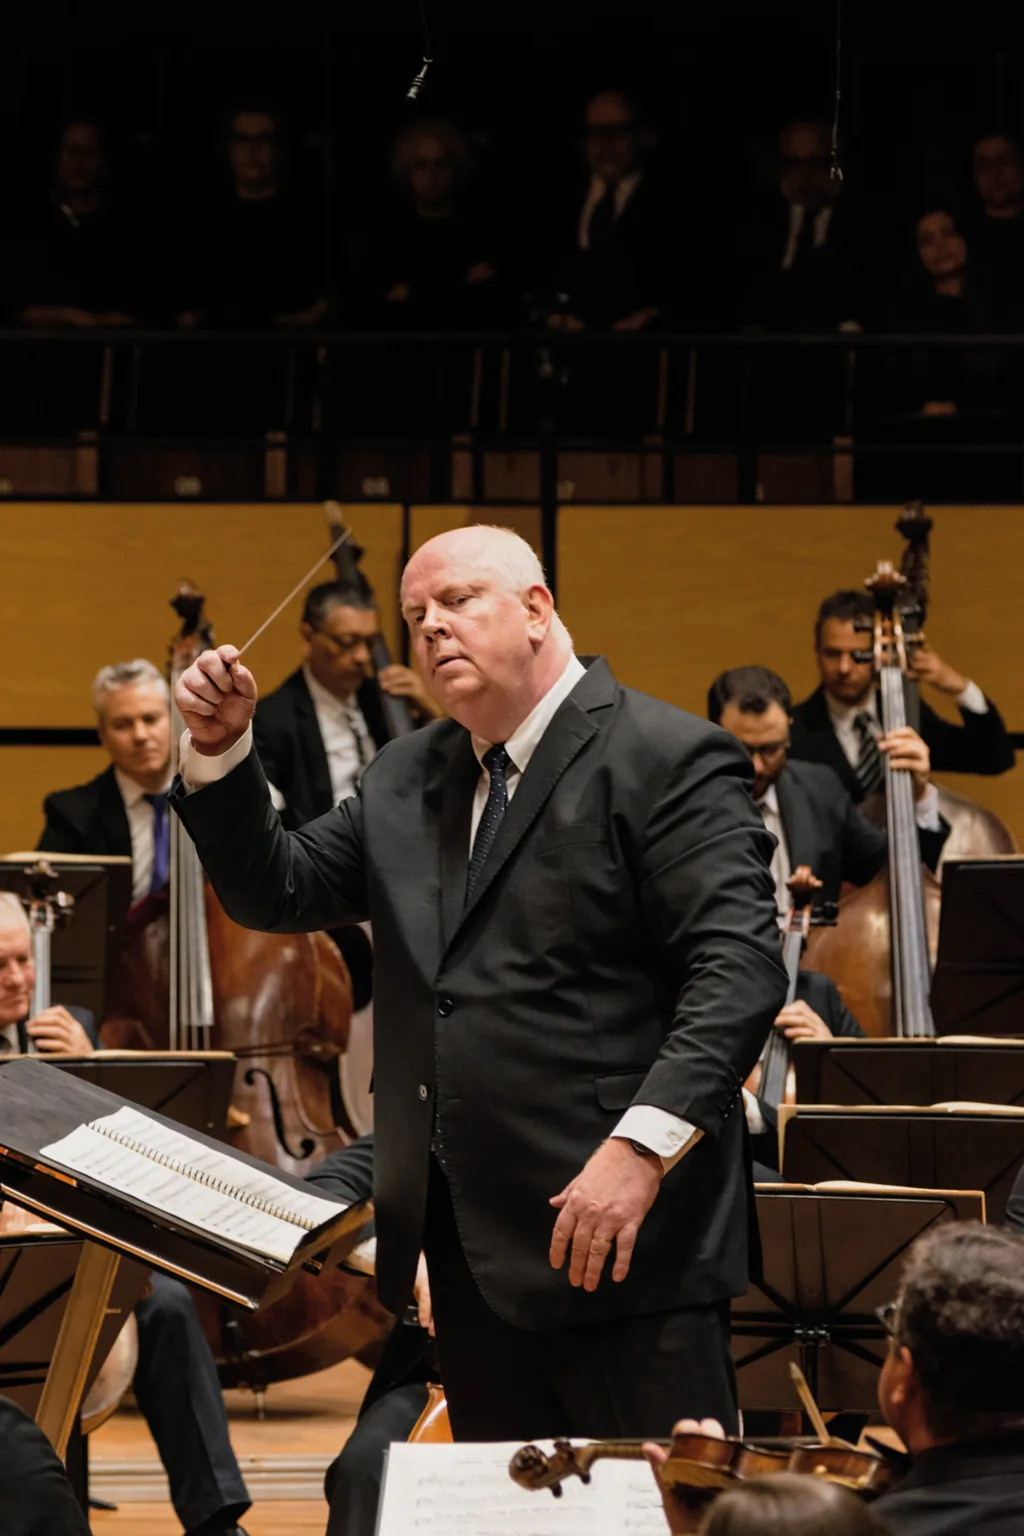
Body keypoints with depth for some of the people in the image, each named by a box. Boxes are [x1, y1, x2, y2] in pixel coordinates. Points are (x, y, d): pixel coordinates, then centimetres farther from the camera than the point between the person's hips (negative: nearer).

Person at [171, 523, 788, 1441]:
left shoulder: (668, 761, -7)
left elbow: (740, 971, -16)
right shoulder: (407, 781, 19)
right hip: (472, 1246, 8)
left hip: (619, 1236, -7)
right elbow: (275, 891, 20)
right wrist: (220, 748, 5)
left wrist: (642, 1144, -27)